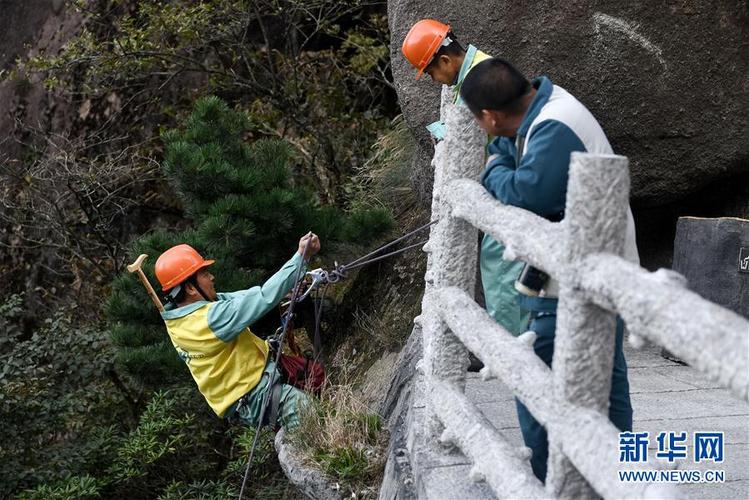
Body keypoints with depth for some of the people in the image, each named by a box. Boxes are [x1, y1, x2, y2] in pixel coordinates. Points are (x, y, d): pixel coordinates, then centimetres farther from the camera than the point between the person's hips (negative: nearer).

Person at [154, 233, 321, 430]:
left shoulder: (176, 319, 1)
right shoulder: (213, 318, -27)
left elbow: (243, 297, 4)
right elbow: (265, 297, -27)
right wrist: (302, 256, -22)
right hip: (254, 400, -10)